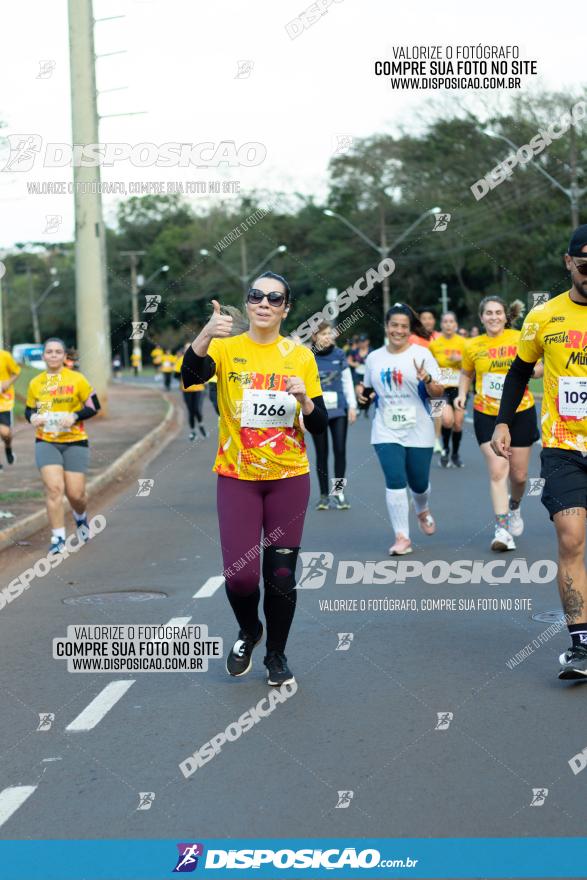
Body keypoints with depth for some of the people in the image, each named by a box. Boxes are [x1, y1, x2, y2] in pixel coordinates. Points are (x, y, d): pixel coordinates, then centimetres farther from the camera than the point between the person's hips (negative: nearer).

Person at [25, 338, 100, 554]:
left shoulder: (77, 379, -3)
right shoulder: (35, 383, 5)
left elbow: (94, 406, -1)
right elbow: (29, 409, 16)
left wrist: (74, 416, -16)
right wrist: (33, 417, -7)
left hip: (74, 441, -1)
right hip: (46, 442, 1)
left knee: (75, 493, 0)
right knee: (53, 487, -15)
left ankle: (81, 517, 36)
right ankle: (58, 538, -7)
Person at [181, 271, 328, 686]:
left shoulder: (301, 356, 2)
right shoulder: (226, 348, -4)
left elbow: (320, 425, 4)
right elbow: (191, 376, -27)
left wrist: (304, 399, -17)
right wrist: (206, 334, -44)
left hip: (289, 478, 2)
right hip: (238, 478, -1)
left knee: (281, 574, 4)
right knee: (240, 574, -8)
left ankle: (277, 654, 28)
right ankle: (249, 632, 25)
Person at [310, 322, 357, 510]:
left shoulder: (339, 354, 5)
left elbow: (347, 381, 11)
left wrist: (352, 406, 8)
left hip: (339, 409, 2)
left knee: (340, 450, -2)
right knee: (321, 453, 5)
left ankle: (339, 491, 7)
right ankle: (324, 495, 14)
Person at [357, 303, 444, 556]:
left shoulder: (421, 353, -3)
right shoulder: (374, 358, 7)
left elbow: (438, 393, -5)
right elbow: (370, 391, 21)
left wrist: (427, 380, -26)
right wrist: (363, 393, -2)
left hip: (418, 431, -1)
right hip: (386, 431, 1)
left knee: (419, 482, 8)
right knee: (395, 481, -12)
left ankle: (422, 511, 44)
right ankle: (402, 537, -6)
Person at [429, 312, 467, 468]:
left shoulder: (462, 342, -1)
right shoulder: (434, 343, -1)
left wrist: (460, 359, -14)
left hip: (458, 387, 2)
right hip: (441, 387, -1)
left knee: (458, 423, 4)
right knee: (447, 419, -23)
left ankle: (455, 454, 27)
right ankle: (445, 449, 3)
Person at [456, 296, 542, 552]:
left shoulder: (521, 339, -5)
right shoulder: (473, 346, 0)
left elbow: (539, 368, 5)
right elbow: (466, 373, 17)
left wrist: (531, 371, -17)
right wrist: (462, 395, 0)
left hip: (521, 413, 0)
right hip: (487, 416, 0)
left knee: (519, 475, 9)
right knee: (497, 470, -12)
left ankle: (514, 506, 42)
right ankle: (502, 530, -11)